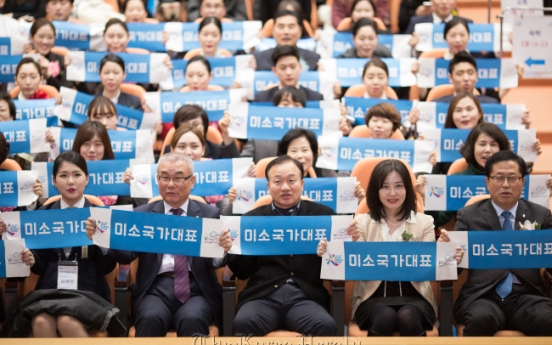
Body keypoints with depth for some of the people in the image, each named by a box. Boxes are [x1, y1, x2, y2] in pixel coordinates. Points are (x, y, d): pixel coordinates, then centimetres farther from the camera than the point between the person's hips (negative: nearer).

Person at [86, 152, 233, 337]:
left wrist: (222, 249, -22)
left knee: (192, 320, -33)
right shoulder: (142, 214, 14)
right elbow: (126, 255, 2)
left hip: (196, 290, 0)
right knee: (150, 318, -32)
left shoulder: (210, 214, 12)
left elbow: (214, 261, 3)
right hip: (155, 289, 0)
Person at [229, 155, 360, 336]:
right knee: (243, 323, -34)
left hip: (306, 297, 0)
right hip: (263, 297, 0)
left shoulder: (323, 215, 12)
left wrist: (349, 240, -6)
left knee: (326, 325, -33)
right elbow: (243, 272, 13)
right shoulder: (252, 219, 14)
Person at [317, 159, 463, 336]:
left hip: (413, 296, 0)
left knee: (408, 317, -33)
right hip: (373, 297, 0)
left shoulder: (424, 222, 9)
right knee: (385, 316, -34)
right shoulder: (363, 222, 8)